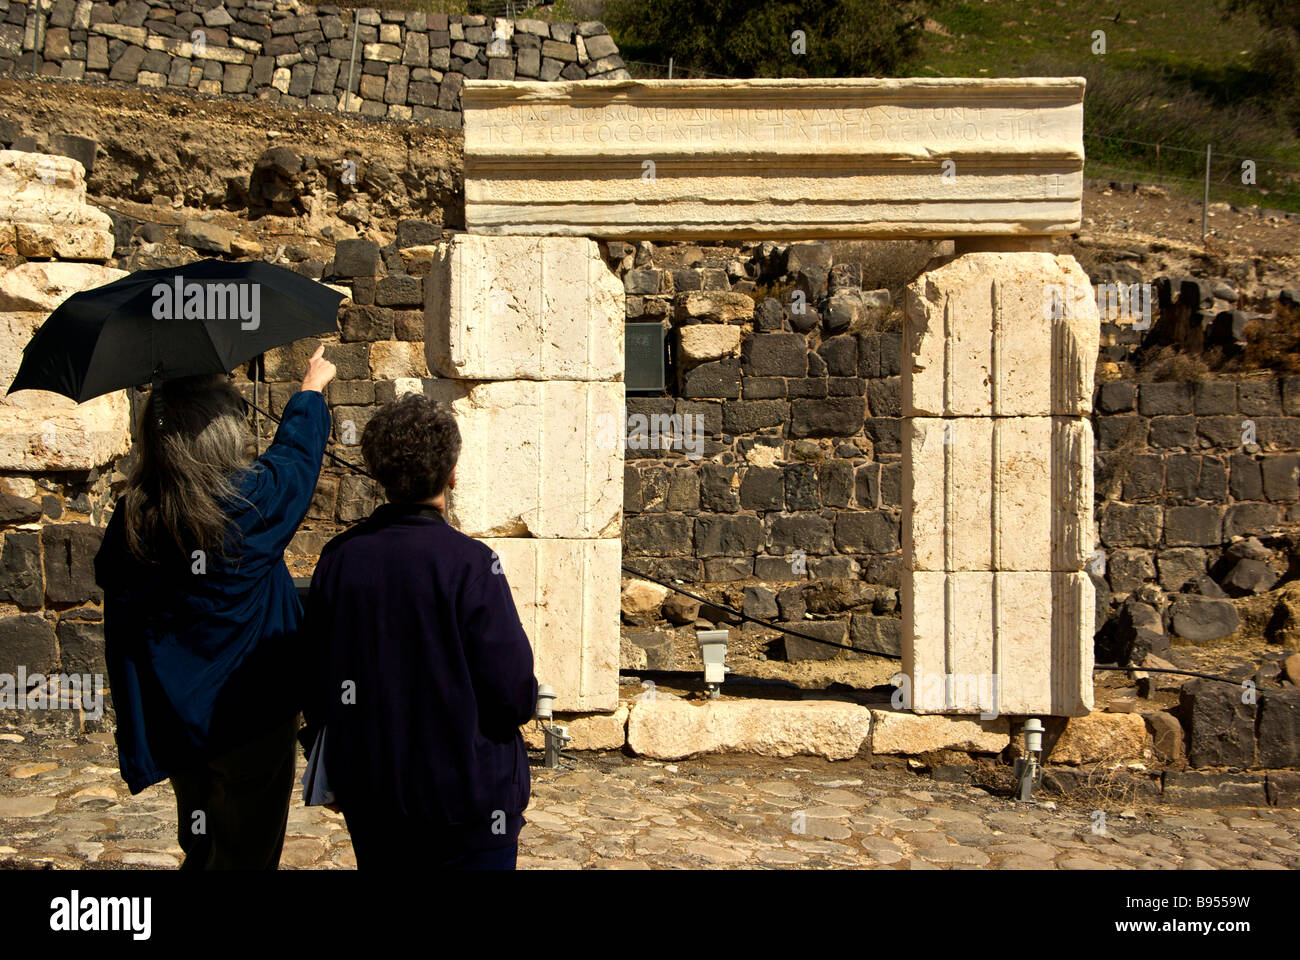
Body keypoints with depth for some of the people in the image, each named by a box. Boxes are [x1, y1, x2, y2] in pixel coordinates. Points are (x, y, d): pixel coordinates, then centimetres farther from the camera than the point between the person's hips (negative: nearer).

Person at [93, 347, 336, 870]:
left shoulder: (129, 523, -8)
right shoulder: (251, 502, -20)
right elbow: (296, 451, -1)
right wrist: (312, 387, 19)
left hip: (174, 724, 5)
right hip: (252, 719, -5)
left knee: (203, 850, 23)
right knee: (244, 854, 9)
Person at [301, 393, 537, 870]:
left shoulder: (337, 559, -5)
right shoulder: (470, 563, -19)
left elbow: (312, 679, 3)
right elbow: (515, 695, -20)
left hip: (367, 800, 5)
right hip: (466, 800, -4)